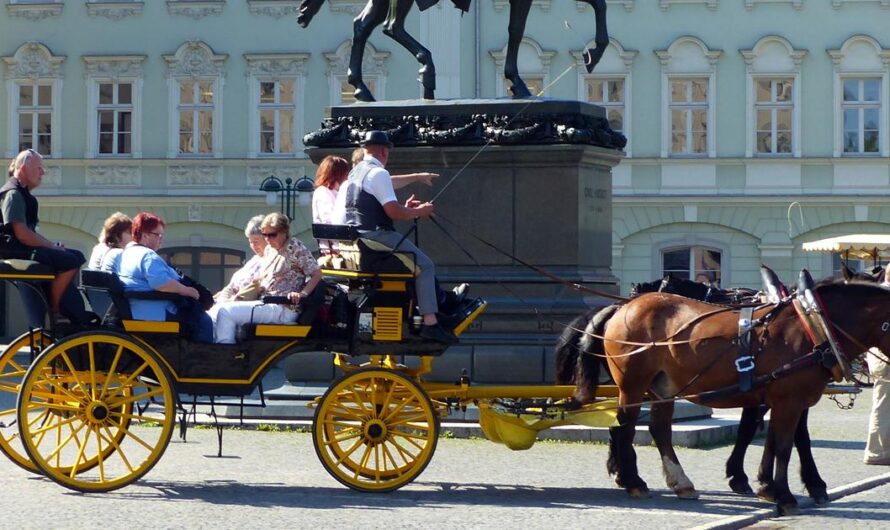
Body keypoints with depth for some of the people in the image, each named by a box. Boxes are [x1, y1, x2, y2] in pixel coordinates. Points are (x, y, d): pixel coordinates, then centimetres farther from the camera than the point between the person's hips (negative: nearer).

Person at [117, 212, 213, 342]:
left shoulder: (126, 253, 16)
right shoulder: (148, 256, -18)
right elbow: (161, 283, -30)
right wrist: (187, 291, -17)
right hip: (154, 314, -11)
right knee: (204, 321, -9)